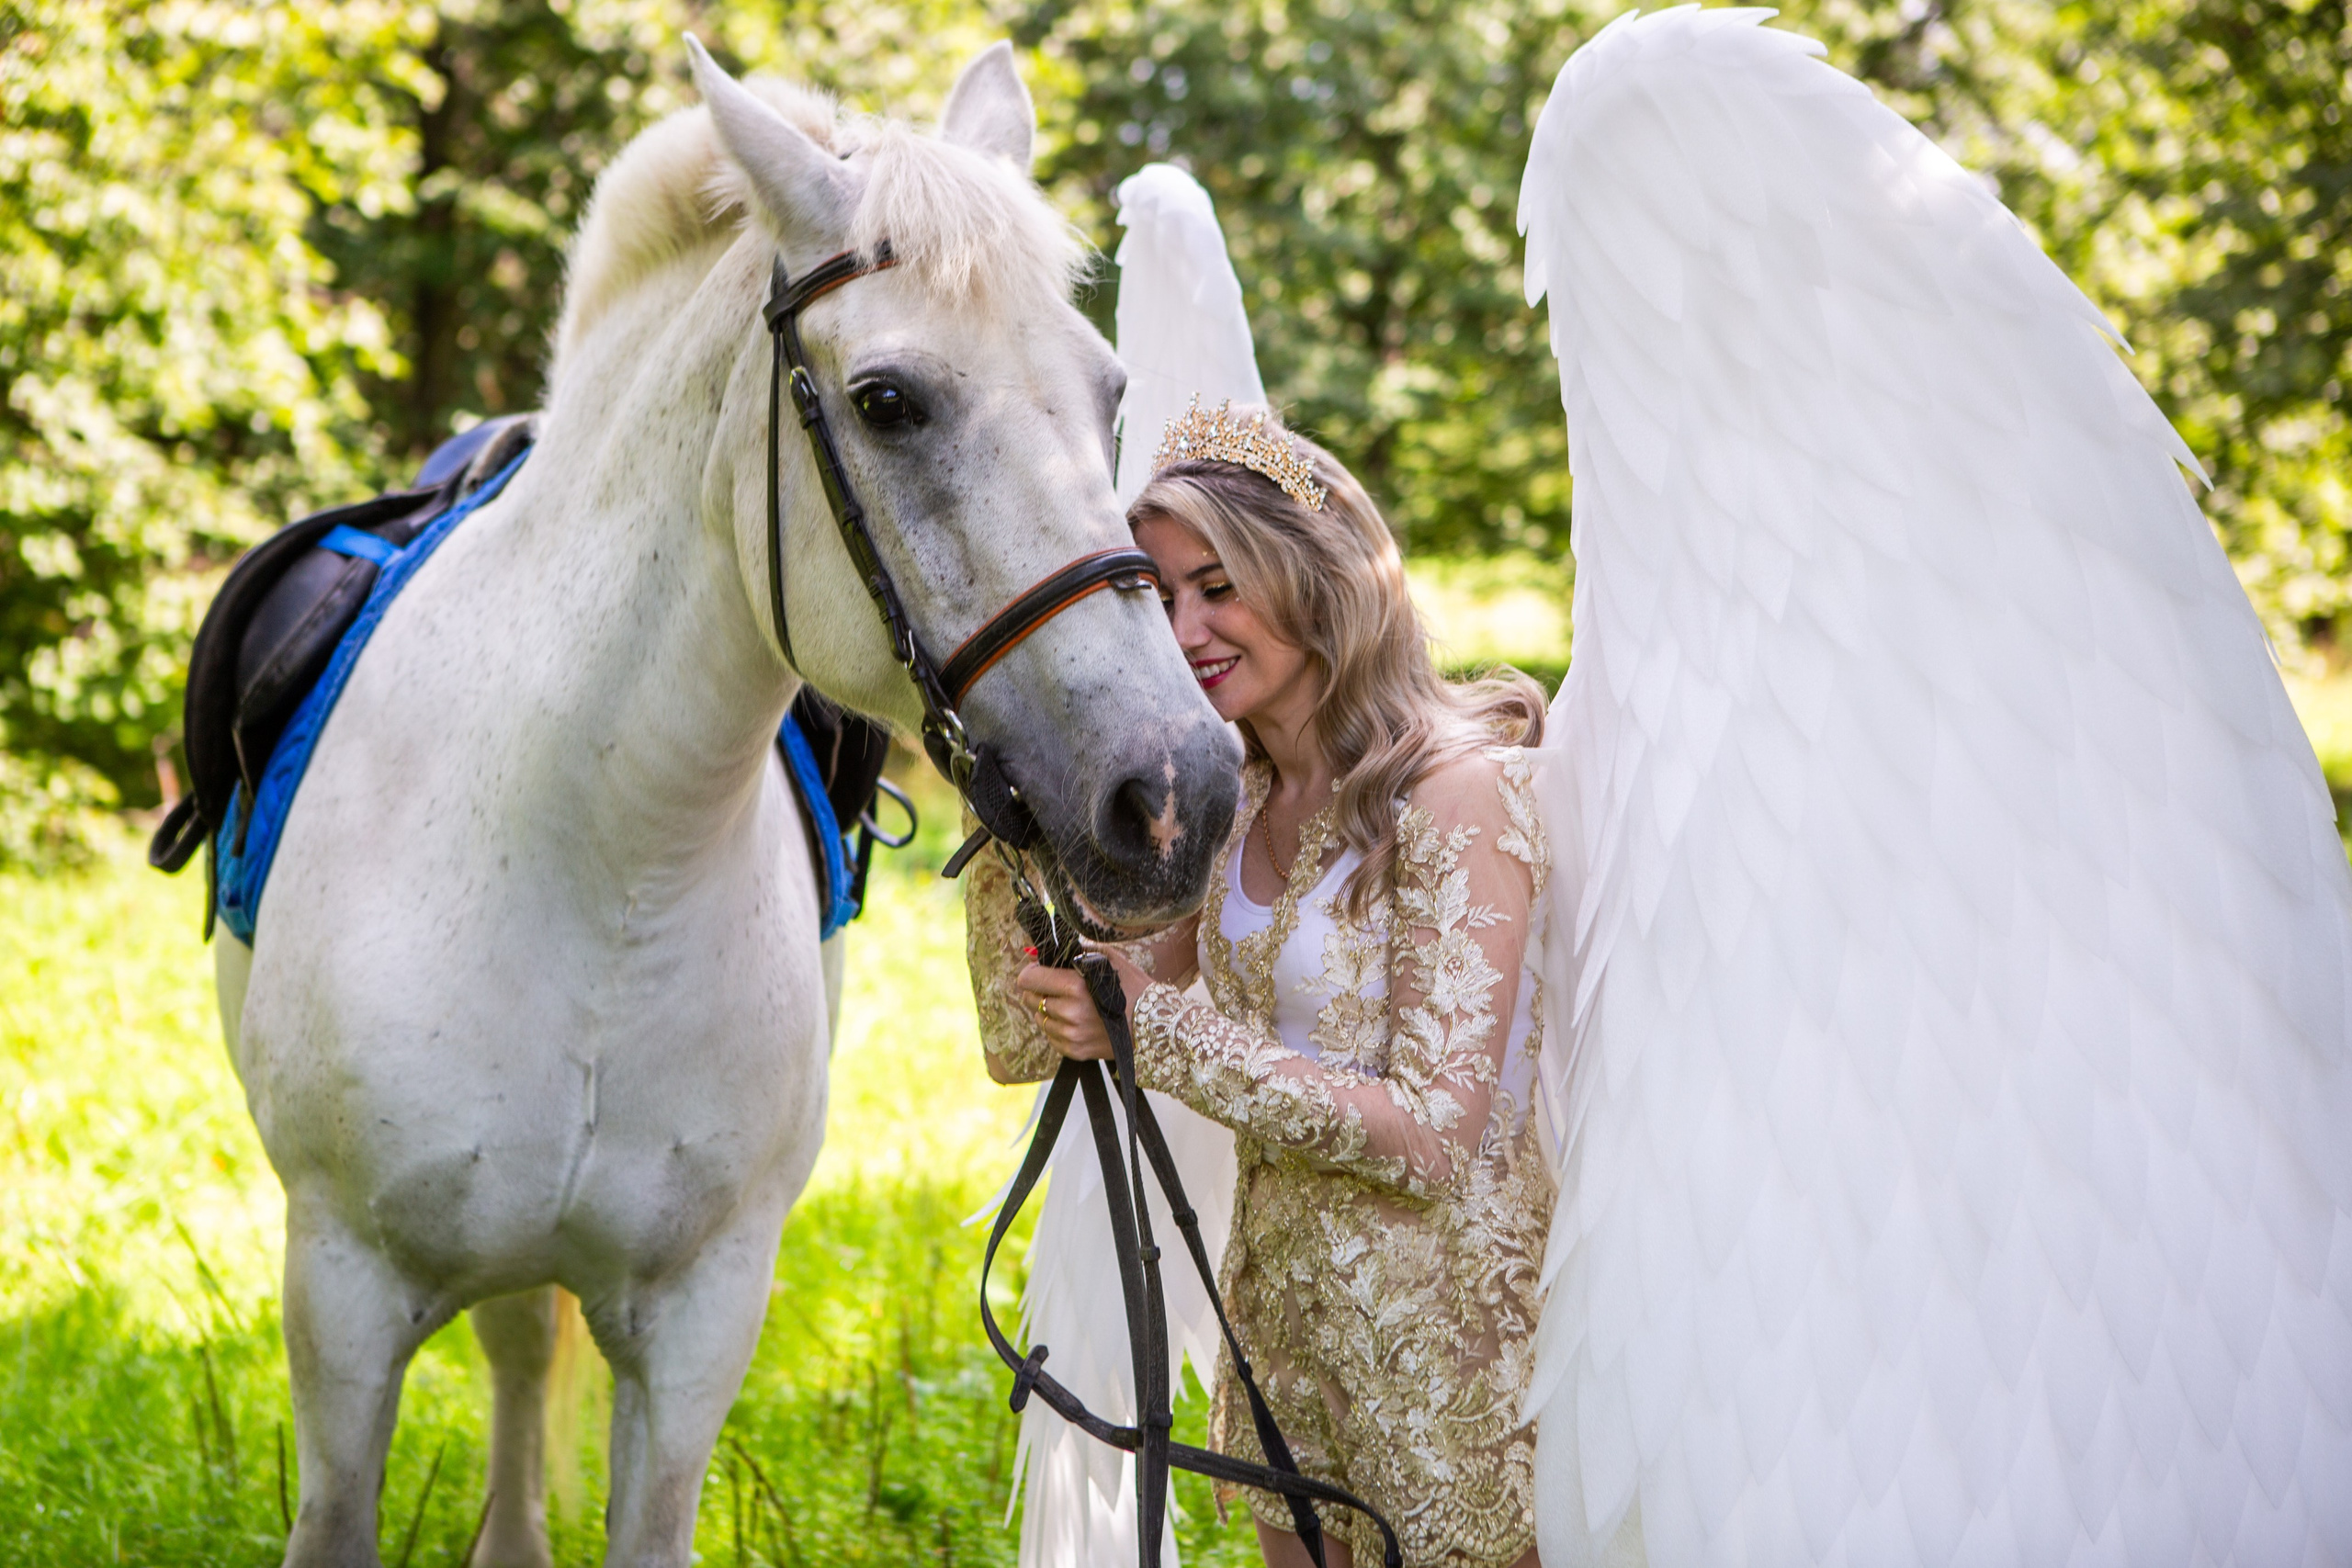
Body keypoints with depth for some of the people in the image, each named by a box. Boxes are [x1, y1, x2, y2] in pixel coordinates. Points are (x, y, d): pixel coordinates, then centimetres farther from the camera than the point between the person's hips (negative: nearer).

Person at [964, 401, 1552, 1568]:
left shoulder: (1459, 793, -16)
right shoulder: (1235, 806, 6)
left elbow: (1434, 1135, -22)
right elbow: (1027, 1043, 5)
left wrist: (1154, 1030, -23)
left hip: (1440, 1350, -7)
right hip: (1282, 1332, 7)